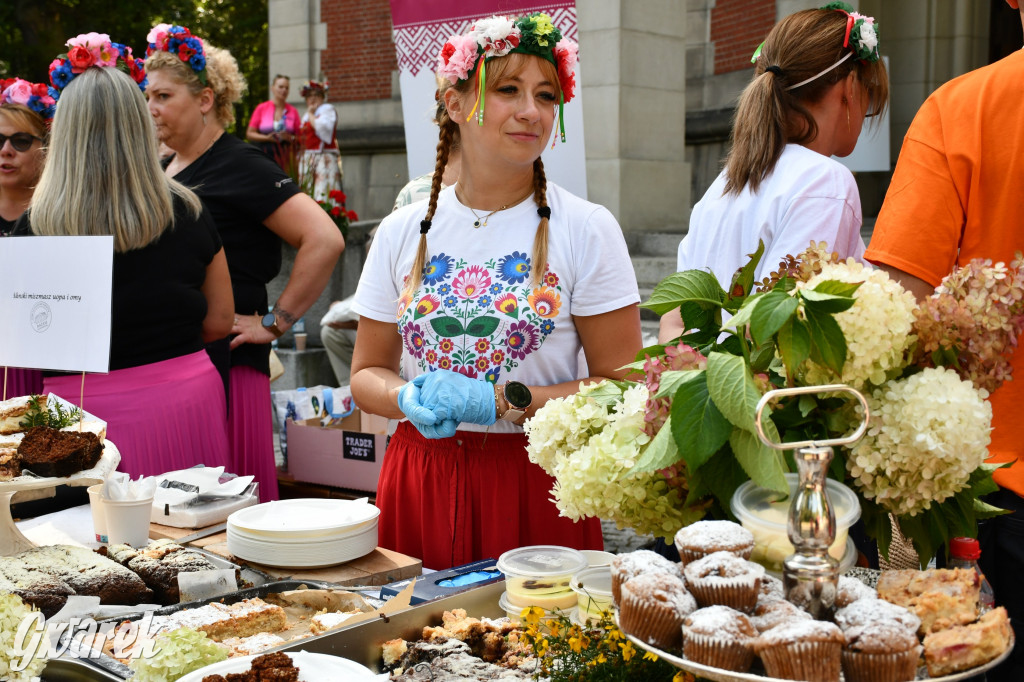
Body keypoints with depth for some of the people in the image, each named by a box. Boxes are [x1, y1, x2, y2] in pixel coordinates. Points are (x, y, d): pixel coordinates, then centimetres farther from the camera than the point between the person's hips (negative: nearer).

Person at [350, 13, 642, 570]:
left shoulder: (586, 230, -3)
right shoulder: (404, 231, 5)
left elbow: (621, 387, -6)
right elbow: (367, 373, 11)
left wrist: (502, 402, -16)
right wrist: (410, 399, -11)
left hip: (536, 487, -2)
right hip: (420, 481, 2)